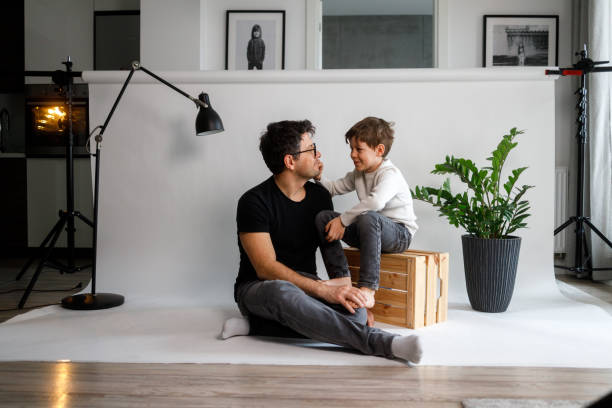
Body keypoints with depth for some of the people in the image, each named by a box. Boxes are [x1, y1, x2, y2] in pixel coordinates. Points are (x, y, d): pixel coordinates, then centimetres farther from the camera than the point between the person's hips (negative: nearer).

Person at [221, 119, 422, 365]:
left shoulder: (320, 196, 6)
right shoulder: (254, 202, -13)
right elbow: (266, 269, -21)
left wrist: (348, 292, -7)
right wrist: (324, 290, -30)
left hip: (307, 287, 5)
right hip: (258, 289, -5)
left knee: (355, 311, -27)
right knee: (284, 292, -42)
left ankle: (254, 326, -21)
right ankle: (385, 343, -43)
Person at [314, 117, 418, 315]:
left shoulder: (390, 174, -17)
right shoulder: (358, 174, 11)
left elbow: (376, 202, -36)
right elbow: (334, 188, 19)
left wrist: (343, 219, -31)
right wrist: (319, 178, -2)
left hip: (400, 233, -8)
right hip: (370, 230, 8)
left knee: (368, 218, -42)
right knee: (323, 217, -8)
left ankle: (367, 290, -41)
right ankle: (341, 280, -13)